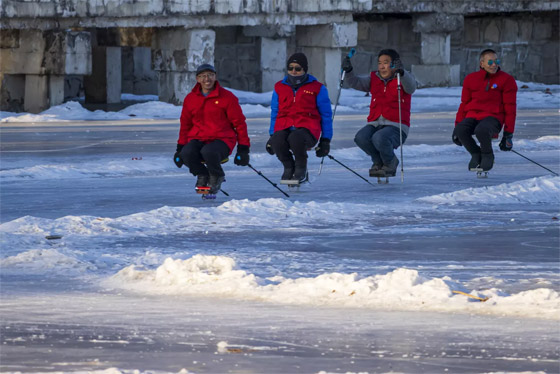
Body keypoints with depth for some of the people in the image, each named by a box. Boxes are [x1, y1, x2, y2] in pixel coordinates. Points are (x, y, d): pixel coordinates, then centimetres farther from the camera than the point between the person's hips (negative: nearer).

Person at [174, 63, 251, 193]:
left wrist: (243, 148, -3)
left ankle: (217, 176, -2)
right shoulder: (190, 99, 8)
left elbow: (239, 123, 1)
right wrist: (180, 147, 15)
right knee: (187, 153, -31)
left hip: (222, 139, -3)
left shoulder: (227, 97, -2)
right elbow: (185, 124, 19)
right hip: (198, 139, 3)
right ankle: (202, 175, 2)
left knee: (208, 152, -37)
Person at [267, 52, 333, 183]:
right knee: (277, 141, -34)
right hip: (284, 128, 3)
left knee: (296, 138, -40)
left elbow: (326, 116, 12)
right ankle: (288, 167, -3)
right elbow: (275, 114, 25)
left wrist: (325, 140, 8)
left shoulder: (317, 88, 8)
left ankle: (301, 168, -11)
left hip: (307, 128, -3)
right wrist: (272, 135, 16)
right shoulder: (279, 88, 17)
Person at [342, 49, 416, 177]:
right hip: (375, 124, 4)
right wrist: (349, 71, -17)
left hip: (395, 126, -4)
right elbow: (355, 82, 5)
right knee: (360, 138, -27)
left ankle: (390, 164, -2)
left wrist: (401, 72, -39)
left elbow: (410, 87, -19)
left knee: (379, 138, -35)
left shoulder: (404, 79, 4)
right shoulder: (374, 79, 16)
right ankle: (378, 161, 4)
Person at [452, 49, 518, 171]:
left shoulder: (507, 80, 2)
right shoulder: (471, 79, 10)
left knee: (481, 131, -38)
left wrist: (508, 134, -3)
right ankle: (475, 154, -2)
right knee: (460, 131, -30)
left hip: (493, 117, -3)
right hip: (473, 116, 3)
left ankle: (488, 155, -6)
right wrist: (457, 124, 11)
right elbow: (464, 104, 18)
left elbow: (510, 108, 2)